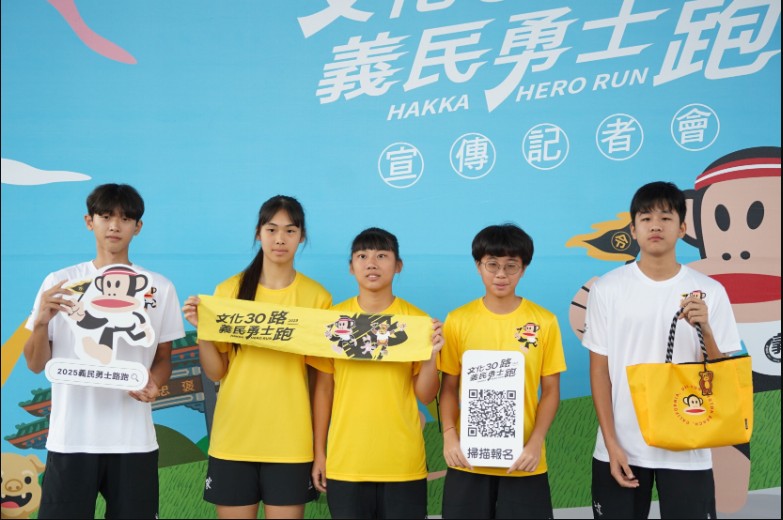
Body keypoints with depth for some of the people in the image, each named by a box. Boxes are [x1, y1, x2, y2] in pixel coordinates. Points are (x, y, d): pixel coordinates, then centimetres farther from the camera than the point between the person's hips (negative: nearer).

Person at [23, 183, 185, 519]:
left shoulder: (159, 288, 4)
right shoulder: (59, 283, 3)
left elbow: (163, 358, 10)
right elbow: (36, 365, 5)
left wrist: (153, 385, -11)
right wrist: (41, 321, -13)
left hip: (134, 440, 1)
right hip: (70, 438, 0)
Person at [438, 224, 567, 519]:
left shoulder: (544, 321, 0)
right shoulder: (458, 320, 1)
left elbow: (551, 391, 2)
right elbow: (449, 388, 4)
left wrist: (535, 443, -9)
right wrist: (449, 436, -10)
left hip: (524, 462, 0)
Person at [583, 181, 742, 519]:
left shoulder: (709, 291, -1)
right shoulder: (607, 289, -3)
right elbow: (599, 369, -1)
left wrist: (704, 329, -17)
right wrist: (611, 443, -5)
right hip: (620, 448, 0)